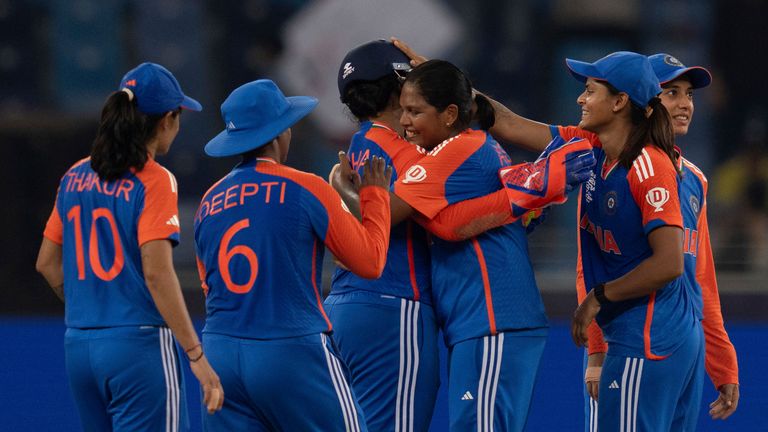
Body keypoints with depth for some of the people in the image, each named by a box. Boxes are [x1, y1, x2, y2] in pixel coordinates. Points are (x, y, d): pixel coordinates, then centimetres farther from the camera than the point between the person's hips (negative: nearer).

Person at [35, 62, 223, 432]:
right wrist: (196, 356, -18)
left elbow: (47, 264, 16)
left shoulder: (75, 177, 10)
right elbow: (157, 273, -17)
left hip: (78, 346, 7)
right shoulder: (154, 181, -9)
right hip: (139, 344, -7)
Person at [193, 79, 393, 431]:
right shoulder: (305, 188, -6)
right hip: (292, 354, -5)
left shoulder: (209, 202, 10)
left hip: (220, 354, 5)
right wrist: (376, 194, 12)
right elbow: (370, 262, -2)